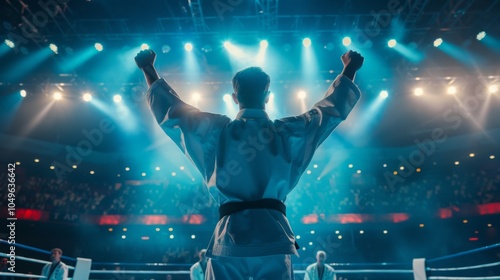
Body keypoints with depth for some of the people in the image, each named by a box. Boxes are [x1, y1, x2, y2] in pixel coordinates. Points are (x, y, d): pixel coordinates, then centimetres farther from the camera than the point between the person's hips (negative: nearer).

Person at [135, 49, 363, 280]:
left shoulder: (216, 131, 3)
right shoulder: (286, 131, 5)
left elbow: (169, 110, 15)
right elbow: (333, 107, 19)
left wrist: (148, 69, 29)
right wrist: (349, 70, 34)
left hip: (229, 239, 0)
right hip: (273, 238, 1)